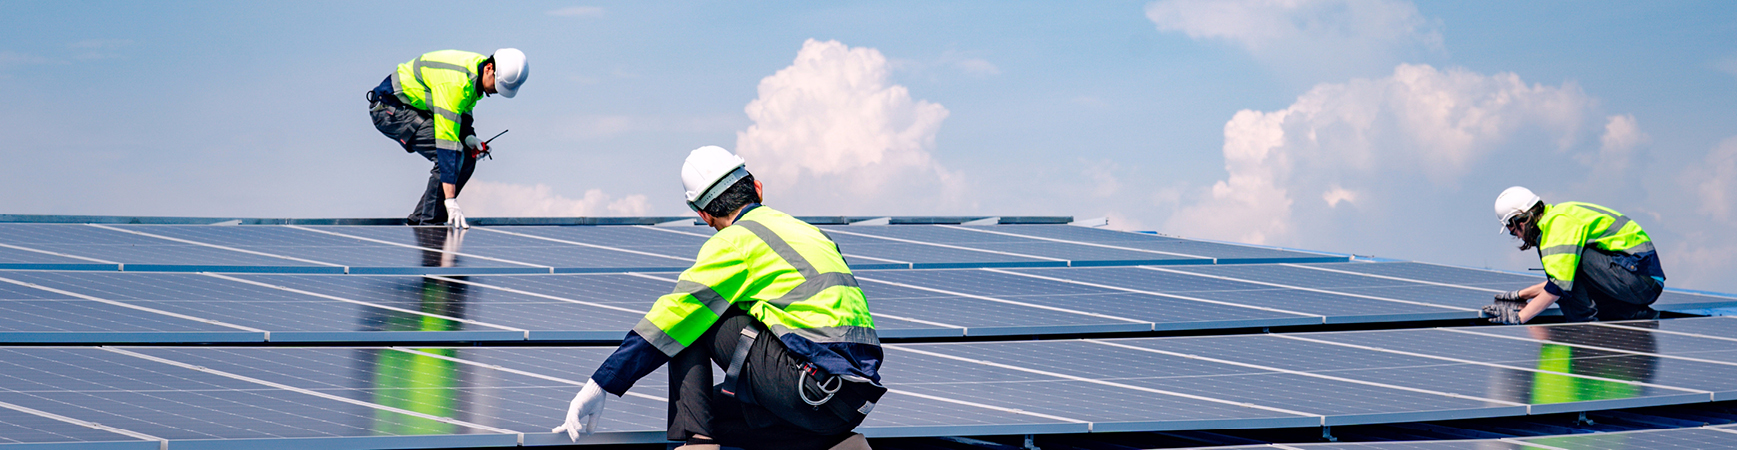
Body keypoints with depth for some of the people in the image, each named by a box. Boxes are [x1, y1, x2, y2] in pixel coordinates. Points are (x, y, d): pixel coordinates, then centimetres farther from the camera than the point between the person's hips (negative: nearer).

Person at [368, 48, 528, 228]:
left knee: (467, 158, 2)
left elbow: (461, 112, 14)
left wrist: (468, 136, -10)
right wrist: (451, 201, -39)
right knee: (454, 154, -23)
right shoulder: (455, 83, -33)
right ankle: (429, 223, -16)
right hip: (389, 109, -10)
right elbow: (446, 139, -37)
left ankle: (418, 219, 7)